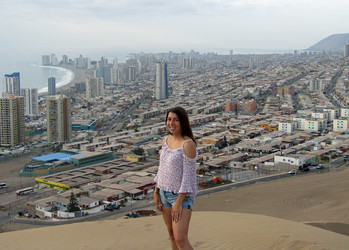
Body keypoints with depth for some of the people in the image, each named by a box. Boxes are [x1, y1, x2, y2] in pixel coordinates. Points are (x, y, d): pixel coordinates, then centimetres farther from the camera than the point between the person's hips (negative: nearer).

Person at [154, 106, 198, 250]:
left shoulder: (188, 144, -18)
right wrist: (156, 193, 11)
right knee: (172, 235, 15)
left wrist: (179, 202, -18)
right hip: (164, 193, 8)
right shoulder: (166, 141, 6)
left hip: (182, 195, -7)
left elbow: (188, 175, -19)